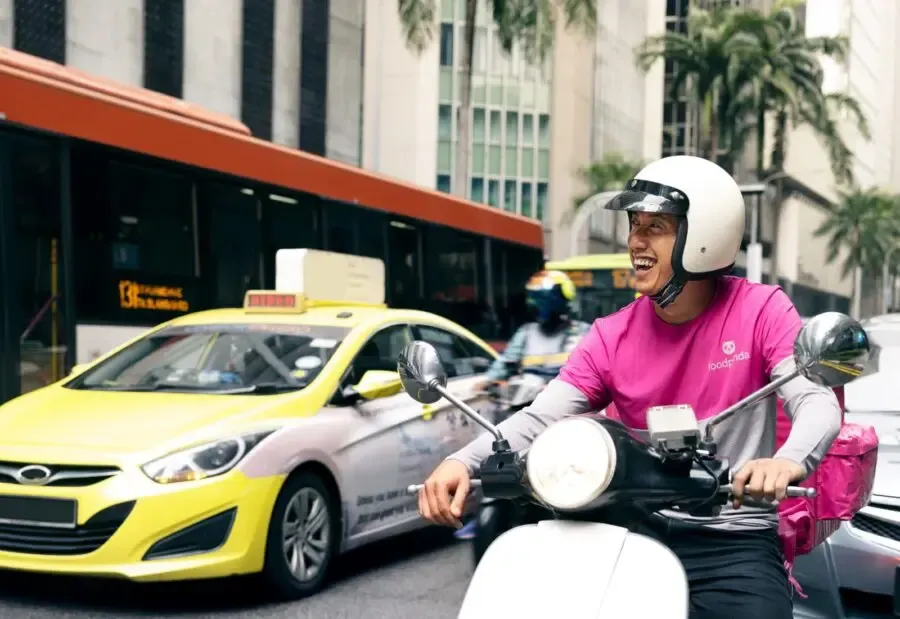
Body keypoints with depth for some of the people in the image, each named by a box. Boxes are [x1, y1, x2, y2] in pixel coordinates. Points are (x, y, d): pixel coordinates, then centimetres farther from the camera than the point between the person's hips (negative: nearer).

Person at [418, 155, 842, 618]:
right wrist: (463, 462, -25)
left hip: (736, 543, -2)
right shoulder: (612, 337, 3)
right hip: (643, 530, 2)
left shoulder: (761, 311, -4)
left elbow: (818, 403, -15)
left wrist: (788, 462, -39)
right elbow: (539, 419, -6)